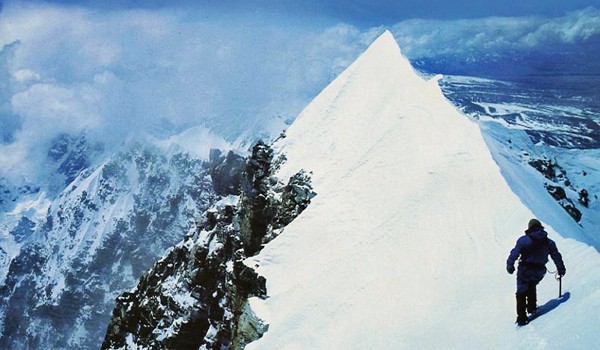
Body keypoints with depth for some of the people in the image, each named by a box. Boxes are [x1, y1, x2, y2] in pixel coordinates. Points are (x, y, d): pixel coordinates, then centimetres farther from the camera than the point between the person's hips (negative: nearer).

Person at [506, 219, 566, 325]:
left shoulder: (523, 240, -10)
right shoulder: (549, 242, 1)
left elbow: (514, 254, -9)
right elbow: (556, 256, 9)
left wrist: (510, 266, 5)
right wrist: (561, 269, 23)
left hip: (525, 271, -4)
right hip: (539, 272, 4)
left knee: (521, 293, 6)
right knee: (532, 287, 32)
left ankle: (522, 317, 1)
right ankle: (532, 308, 36)